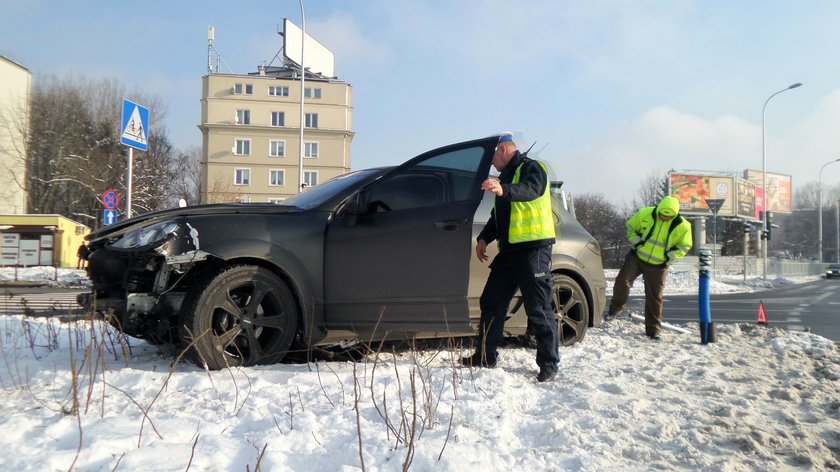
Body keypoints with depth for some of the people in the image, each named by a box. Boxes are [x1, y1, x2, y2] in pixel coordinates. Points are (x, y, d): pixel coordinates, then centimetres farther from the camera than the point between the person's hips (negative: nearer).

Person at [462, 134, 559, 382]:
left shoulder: (532, 168, -5)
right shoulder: (506, 176, 23)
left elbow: (530, 191, -29)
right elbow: (498, 215, 27)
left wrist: (504, 190, -47)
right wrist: (484, 238, 13)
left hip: (533, 249, -9)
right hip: (510, 250, 9)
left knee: (539, 309, -6)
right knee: (491, 302, 9)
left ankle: (548, 364, 2)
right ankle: (486, 355, 18)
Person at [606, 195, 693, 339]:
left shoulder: (683, 226, -11)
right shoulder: (645, 214, -10)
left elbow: (685, 246, 3)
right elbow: (631, 227, 6)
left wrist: (671, 256, -10)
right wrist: (636, 242, -8)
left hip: (658, 265, -1)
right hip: (637, 257, 1)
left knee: (654, 297, 2)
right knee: (622, 280, -16)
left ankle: (653, 329, 13)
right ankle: (616, 307, 10)